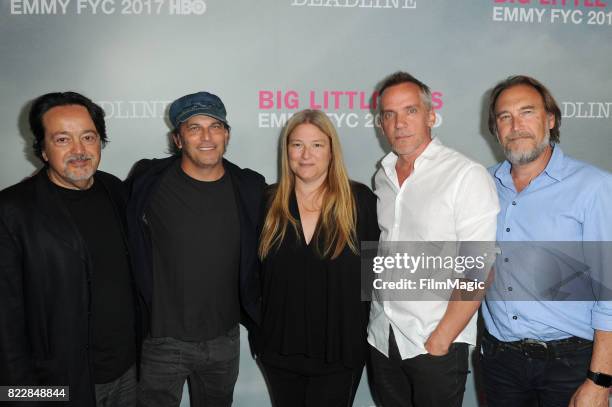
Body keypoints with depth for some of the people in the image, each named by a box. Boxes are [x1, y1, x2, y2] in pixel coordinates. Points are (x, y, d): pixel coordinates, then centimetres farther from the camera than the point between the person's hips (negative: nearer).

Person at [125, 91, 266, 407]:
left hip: (224, 339, 3)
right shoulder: (148, 182, -10)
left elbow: (260, 261, 7)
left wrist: (257, 319, 8)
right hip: (161, 340, -2)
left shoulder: (250, 189, -4)